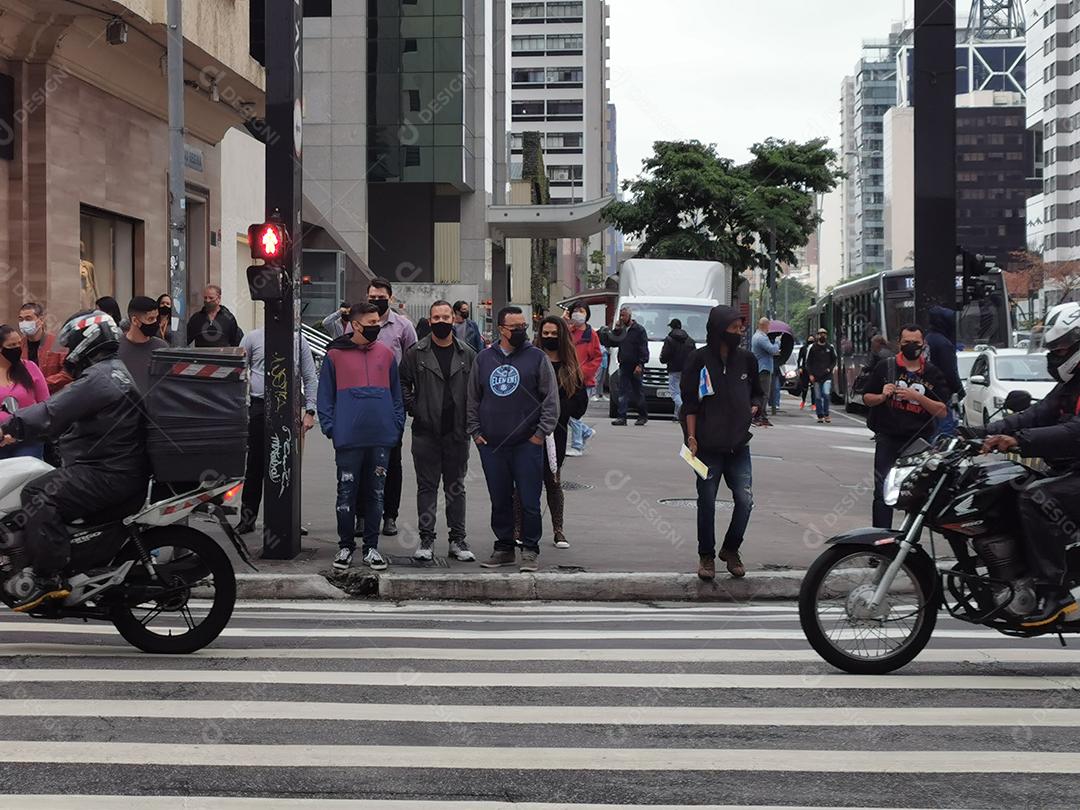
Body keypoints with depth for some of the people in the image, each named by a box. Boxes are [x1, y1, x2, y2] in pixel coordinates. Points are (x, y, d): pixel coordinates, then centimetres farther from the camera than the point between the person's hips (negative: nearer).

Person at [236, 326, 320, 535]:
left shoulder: (299, 341, 9)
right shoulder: (252, 338, 6)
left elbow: (311, 379, 9)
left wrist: (310, 411, 1)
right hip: (259, 407, -1)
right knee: (255, 464, 3)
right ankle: (248, 516, 11)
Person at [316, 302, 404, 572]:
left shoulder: (386, 353, 9)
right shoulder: (335, 354, 1)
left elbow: (396, 392, 13)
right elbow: (325, 394, 3)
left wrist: (397, 426, 4)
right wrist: (329, 426, -6)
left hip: (381, 438, 3)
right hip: (348, 438, -3)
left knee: (376, 494, 8)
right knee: (346, 494, 4)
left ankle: (371, 547, 17)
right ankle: (345, 546, 15)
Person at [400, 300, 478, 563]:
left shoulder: (467, 354, 5)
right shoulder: (415, 352, 1)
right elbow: (403, 383, 5)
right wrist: (413, 409, -5)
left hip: (457, 432, 1)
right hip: (426, 431, -1)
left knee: (456, 487, 9)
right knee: (427, 487, 3)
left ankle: (458, 539, 15)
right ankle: (426, 539, 9)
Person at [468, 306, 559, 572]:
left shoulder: (537, 358, 1)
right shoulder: (484, 359, 9)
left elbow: (551, 398, 0)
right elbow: (473, 398, 15)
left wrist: (542, 432, -6)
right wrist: (475, 431, 7)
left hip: (527, 443, -3)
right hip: (491, 445, 3)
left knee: (529, 501, -1)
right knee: (500, 501, 10)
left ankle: (530, 551, 9)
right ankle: (503, 548, 21)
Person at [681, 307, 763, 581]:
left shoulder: (746, 359, 7)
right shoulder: (700, 359, -4)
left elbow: (758, 393, 20)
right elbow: (690, 403, -3)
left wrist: (754, 407, -1)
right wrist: (691, 437, -9)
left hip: (738, 444, 3)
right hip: (708, 445, -3)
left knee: (745, 501, -3)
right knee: (707, 502, 6)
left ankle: (731, 549, 19)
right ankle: (706, 556, 20)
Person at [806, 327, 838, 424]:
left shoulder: (830, 347, 9)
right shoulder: (812, 347, 5)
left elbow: (834, 361, 16)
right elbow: (808, 362, 7)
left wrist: (829, 369, -3)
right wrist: (810, 374, -3)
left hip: (827, 376, 0)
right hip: (816, 376, 0)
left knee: (826, 394, -17)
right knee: (818, 397, 2)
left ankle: (826, 414, -5)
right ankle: (820, 416, 9)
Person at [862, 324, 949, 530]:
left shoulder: (933, 373, 9)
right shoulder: (885, 367, 8)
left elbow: (942, 411, 2)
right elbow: (866, 399, 12)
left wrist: (917, 396, -13)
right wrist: (883, 396, -10)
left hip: (919, 440, 1)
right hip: (888, 438, -1)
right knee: (883, 492, -10)